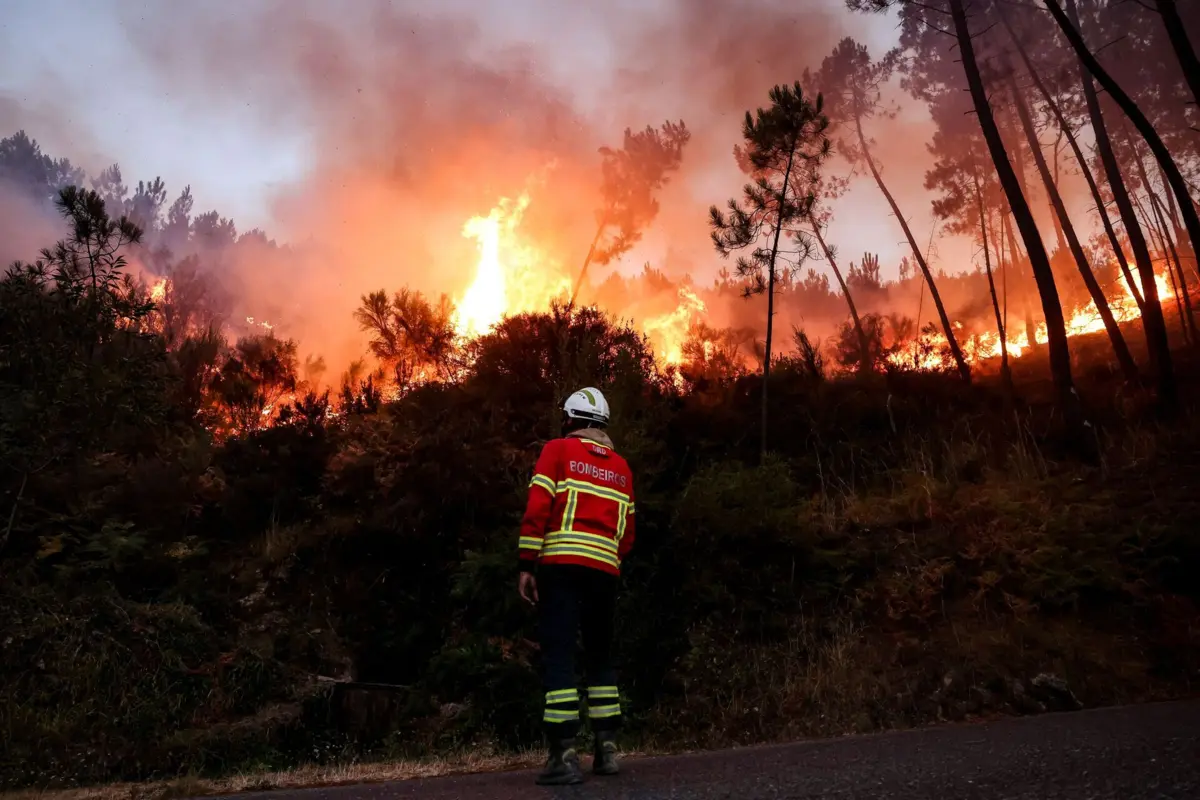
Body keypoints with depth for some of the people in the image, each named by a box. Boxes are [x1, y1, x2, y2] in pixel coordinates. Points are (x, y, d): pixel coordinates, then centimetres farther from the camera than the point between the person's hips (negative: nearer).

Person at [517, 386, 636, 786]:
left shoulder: (558, 450, 4)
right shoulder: (621, 467, 18)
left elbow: (537, 508, -6)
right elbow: (627, 532, 15)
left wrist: (527, 565, -4)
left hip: (561, 564, -4)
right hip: (605, 570, 5)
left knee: (558, 656, -3)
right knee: (600, 657, 17)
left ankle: (565, 755, -6)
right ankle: (607, 748, 20)